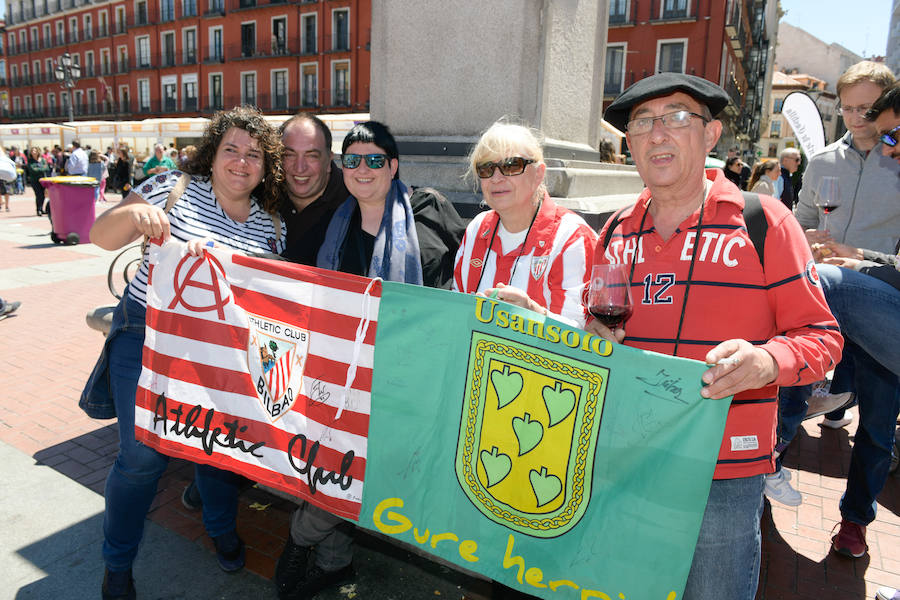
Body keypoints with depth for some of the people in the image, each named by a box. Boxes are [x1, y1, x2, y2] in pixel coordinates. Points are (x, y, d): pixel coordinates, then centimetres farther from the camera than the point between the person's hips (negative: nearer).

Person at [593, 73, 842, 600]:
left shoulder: (763, 221, -6)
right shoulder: (616, 232, 7)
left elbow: (822, 336, -5)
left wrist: (765, 362, -25)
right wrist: (595, 338, -5)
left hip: (723, 477, -4)